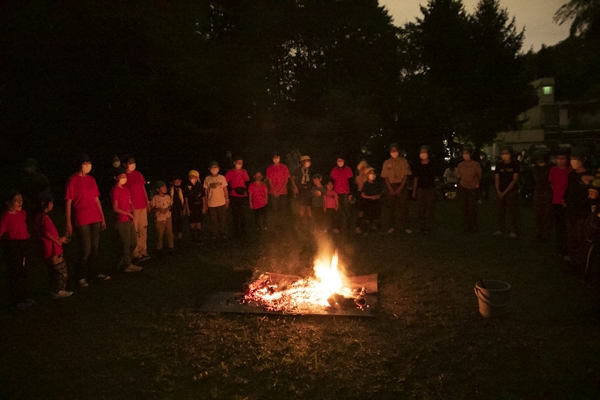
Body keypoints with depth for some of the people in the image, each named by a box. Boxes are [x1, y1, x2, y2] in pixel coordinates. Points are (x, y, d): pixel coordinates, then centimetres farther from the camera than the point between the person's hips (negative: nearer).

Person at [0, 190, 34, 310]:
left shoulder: (23, 213, 3)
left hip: (22, 245, 7)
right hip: (11, 247, -7)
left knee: (23, 272, 17)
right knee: (14, 273, 4)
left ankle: (23, 297, 32)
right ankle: (15, 300, 18)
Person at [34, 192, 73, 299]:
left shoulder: (39, 216, 11)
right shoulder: (44, 217, -19)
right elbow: (46, 233, -22)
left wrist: (59, 238, 9)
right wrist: (58, 240, -9)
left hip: (50, 250, 10)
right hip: (53, 250, -10)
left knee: (55, 271, 19)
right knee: (61, 270, 0)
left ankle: (55, 290, 26)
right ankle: (58, 291, 8)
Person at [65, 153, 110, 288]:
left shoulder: (91, 179, 10)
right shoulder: (73, 180, -7)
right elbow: (68, 202, -8)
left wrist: (102, 217, 13)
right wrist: (68, 223, -10)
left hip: (95, 218, 6)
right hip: (82, 220, -6)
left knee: (95, 248, 12)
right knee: (86, 249, -2)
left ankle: (94, 273, 25)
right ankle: (81, 276, 14)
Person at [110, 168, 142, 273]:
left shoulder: (125, 188, 11)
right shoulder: (115, 190, -12)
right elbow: (115, 208, -15)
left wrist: (132, 211, -3)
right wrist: (128, 213, -12)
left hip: (130, 220, 8)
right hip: (122, 221, -8)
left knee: (134, 243, 14)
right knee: (126, 243, 2)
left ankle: (124, 262, 29)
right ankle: (128, 265, 14)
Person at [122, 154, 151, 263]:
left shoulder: (138, 174, 12)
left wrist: (148, 202, 14)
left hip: (142, 206, 6)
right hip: (132, 207, -6)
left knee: (143, 230, 9)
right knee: (134, 232, -3)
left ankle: (143, 252, 16)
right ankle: (136, 254, 4)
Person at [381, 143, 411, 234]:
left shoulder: (403, 161, 1)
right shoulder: (386, 163, 5)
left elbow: (405, 176, -2)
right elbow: (386, 177, 4)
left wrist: (400, 188, -11)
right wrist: (391, 189, -8)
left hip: (401, 186, -1)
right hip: (391, 186, 1)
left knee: (404, 207, -4)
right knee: (392, 207, 2)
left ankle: (405, 226, 1)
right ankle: (392, 226, 8)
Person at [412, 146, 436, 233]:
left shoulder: (432, 166, -2)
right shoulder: (417, 165, 2)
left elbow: (433, 178, 5)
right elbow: (416, 178, 7)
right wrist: (414, 191, 5)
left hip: (430, 189, -2)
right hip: (420, 189, 2)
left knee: (430, 208, -1)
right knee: (421, 208, 4)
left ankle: (428, 227, 6)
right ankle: (423, 226, 11)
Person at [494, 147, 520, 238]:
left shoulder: (515, 165, -5)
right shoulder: (499, 165, 7)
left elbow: (515, 180, -8)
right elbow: (497, 179, 9)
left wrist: (505, 192, -12)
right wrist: (498, 191, -4)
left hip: (512, 192, -4)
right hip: (501, 192, 4)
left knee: (513, 212, -4)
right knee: (500, 211, 8)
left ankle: (515, 231, 3)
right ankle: (501, 229, 20)